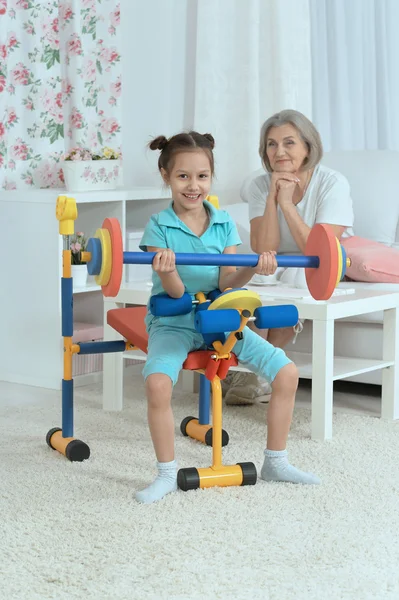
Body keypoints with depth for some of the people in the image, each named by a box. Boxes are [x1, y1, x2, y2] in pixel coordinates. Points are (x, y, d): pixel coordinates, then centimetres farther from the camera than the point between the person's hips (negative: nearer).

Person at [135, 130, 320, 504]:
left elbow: (226, 282, -7)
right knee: (157, 381, -34)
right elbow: (176, 291, -15)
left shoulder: (224, 224, 3)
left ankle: (275, 462, 8)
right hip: (174, 322, -4)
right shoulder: (159, 227, -8)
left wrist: (253, 269, -26)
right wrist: (167, 269, -37)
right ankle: (167, 474, -14)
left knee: (286, 371, -10)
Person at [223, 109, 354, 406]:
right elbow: (264, 251, -18)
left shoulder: (333, 183, -17)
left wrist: (287, 203, -28)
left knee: (295, 274, -33)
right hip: (282, 270, 3)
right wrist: (272, 197, -25)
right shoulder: (260, 184, -7)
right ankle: (248, 367, -18)